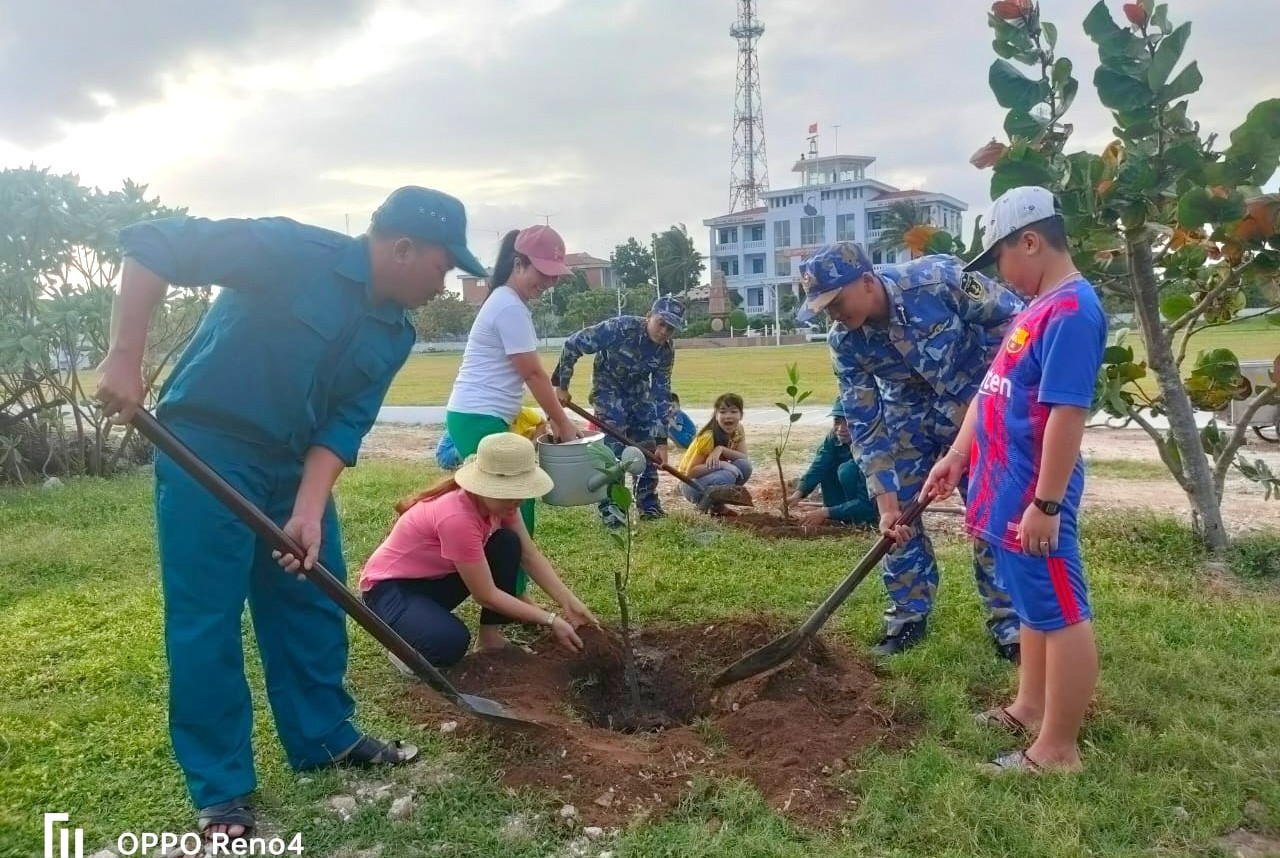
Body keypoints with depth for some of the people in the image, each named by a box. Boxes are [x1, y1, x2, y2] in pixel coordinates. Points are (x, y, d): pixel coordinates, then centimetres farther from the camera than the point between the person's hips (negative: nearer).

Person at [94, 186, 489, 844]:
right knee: (207, 621, 0)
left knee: (314, 603, 13)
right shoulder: (292, 251, -21)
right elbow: (152, 245, -21)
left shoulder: (394, 334, 0)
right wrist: (124, 360, -25)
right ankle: (220, 789, 14)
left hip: (295, 464, 7)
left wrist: (310, 511, -15)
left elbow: (344, 426, -3)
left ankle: (324, 736, 31)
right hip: (205, 451, -7)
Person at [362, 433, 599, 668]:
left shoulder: (499, 499, -13)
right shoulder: (456, 517, -35)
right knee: (451, 643, -35)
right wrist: (551, 620, -24)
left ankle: (490, 637, -1)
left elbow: (530, 555, -6)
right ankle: (405, 644, 0)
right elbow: (486, 595, -27)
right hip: (390, 587, -8)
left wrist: (570, 603, -16)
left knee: (508, 543, -13)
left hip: (438, 577, 8)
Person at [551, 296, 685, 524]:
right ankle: (609, 506, -6)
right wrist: (561, 386, -19)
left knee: (648, 445, 2)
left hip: (638, 390, 5)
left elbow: (661, 395, -12)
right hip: (608, 387, -5)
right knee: (613, 445, -16)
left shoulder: (666, 352, -16)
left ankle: (648, 502, 17)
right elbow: (572, 345, -26)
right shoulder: (620, 327, -32)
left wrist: (661, 441, -14)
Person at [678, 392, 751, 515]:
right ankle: (705, 506, -7)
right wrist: (720, 464, -38)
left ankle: (717, 505, -1)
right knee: (726, 476, -35)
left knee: (745, 466, -20)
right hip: (690, 483, -7)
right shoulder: (708, 437, -26)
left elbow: (744, 457, -18)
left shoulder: (738, 431, -5)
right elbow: (690, 472, -28)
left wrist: (721, 449, -34)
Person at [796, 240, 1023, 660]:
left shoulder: (939, 278, -31)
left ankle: (1007, 622, 13)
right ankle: (909, 615, 20)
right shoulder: (844, 341, -20)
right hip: (908, 414, 3)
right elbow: (865, 426, -15)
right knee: (899, 516, 2)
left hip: (975, 401, -3)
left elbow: (1010, 316, -16)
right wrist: (885, 500, -19)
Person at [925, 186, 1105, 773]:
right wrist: (956, 456, 16)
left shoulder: (1071, 311, -19)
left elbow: (1068, 413, -24)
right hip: (1010, 490, 10)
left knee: (1062, 615, 2)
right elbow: (993, 392, 17)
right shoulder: (1038, 307, 13)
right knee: (1035, 607, 21)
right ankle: (1030, 707, 37)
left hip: (1033, 498, -10)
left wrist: (1046, 505, -24)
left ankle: (1058, 750, 13)